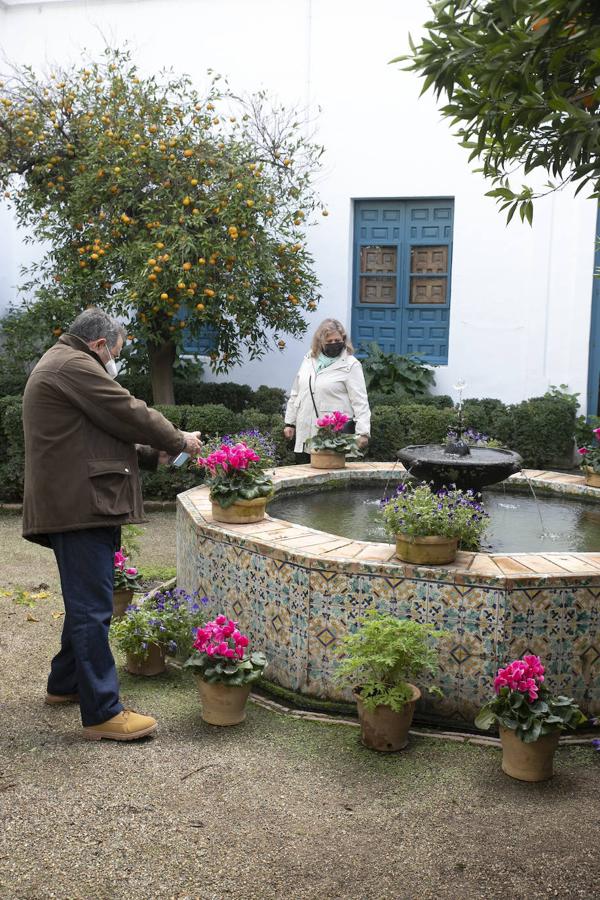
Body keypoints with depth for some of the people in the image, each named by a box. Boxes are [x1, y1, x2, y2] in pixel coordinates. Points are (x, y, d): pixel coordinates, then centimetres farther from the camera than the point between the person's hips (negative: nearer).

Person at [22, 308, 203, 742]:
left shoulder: (62, 365, 25)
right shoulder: (74, 365, -10)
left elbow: (103, 433, 26)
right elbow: (128, 414, -12)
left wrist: (153, 454, 19)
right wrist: (178, 440, 3)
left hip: (76, 505, 11)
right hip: (81, 505, -11)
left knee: (86, 604, 21)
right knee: (92, 609, -9)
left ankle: (65, 683, 34)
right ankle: (103, 713, -5)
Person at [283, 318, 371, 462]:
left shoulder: (351, 365, -5)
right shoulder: (309, 360, 13)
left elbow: (360, 402, -9)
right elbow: (296, 393, 20)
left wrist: (362, 432, -17)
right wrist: (290, 422, 18)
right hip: (304, 433, 6)